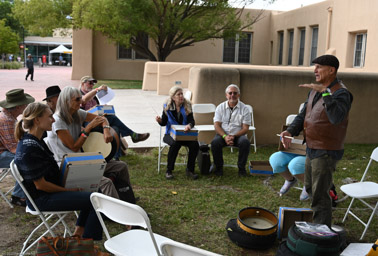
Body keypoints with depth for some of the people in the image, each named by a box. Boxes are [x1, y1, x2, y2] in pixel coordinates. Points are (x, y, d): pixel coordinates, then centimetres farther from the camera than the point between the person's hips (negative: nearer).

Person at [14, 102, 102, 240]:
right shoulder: (29, 148, -24)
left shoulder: (35, 141, 8)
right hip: (41, 199, -11)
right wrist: (68, 190, -12)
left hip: (50, 190, 11)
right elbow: (40, 185, -22)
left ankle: (78, 232, 20)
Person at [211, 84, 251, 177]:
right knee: (215, 142, -30)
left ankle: (241, 168, -12)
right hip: (223, 134, 1)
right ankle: (219, 167, -9)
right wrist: (225, 136, -20)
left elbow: (245, 128, -5)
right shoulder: (220, 107, 5)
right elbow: (216, 125, -2)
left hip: (238, 135, -1)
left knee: (245, 142, -32)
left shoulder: (244, 109, 0)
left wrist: (234, 136, -21)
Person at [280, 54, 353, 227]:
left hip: (326, 152, -9)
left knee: (319, 195, -2)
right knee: (310, 187, 24)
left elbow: (336, 118, -38)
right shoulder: (315, 90, 9)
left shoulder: (341, 93, -20)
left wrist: (325, 92, -39)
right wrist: (290, 131, -4)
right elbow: (303, 115, 12)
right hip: (312, 149, 10)